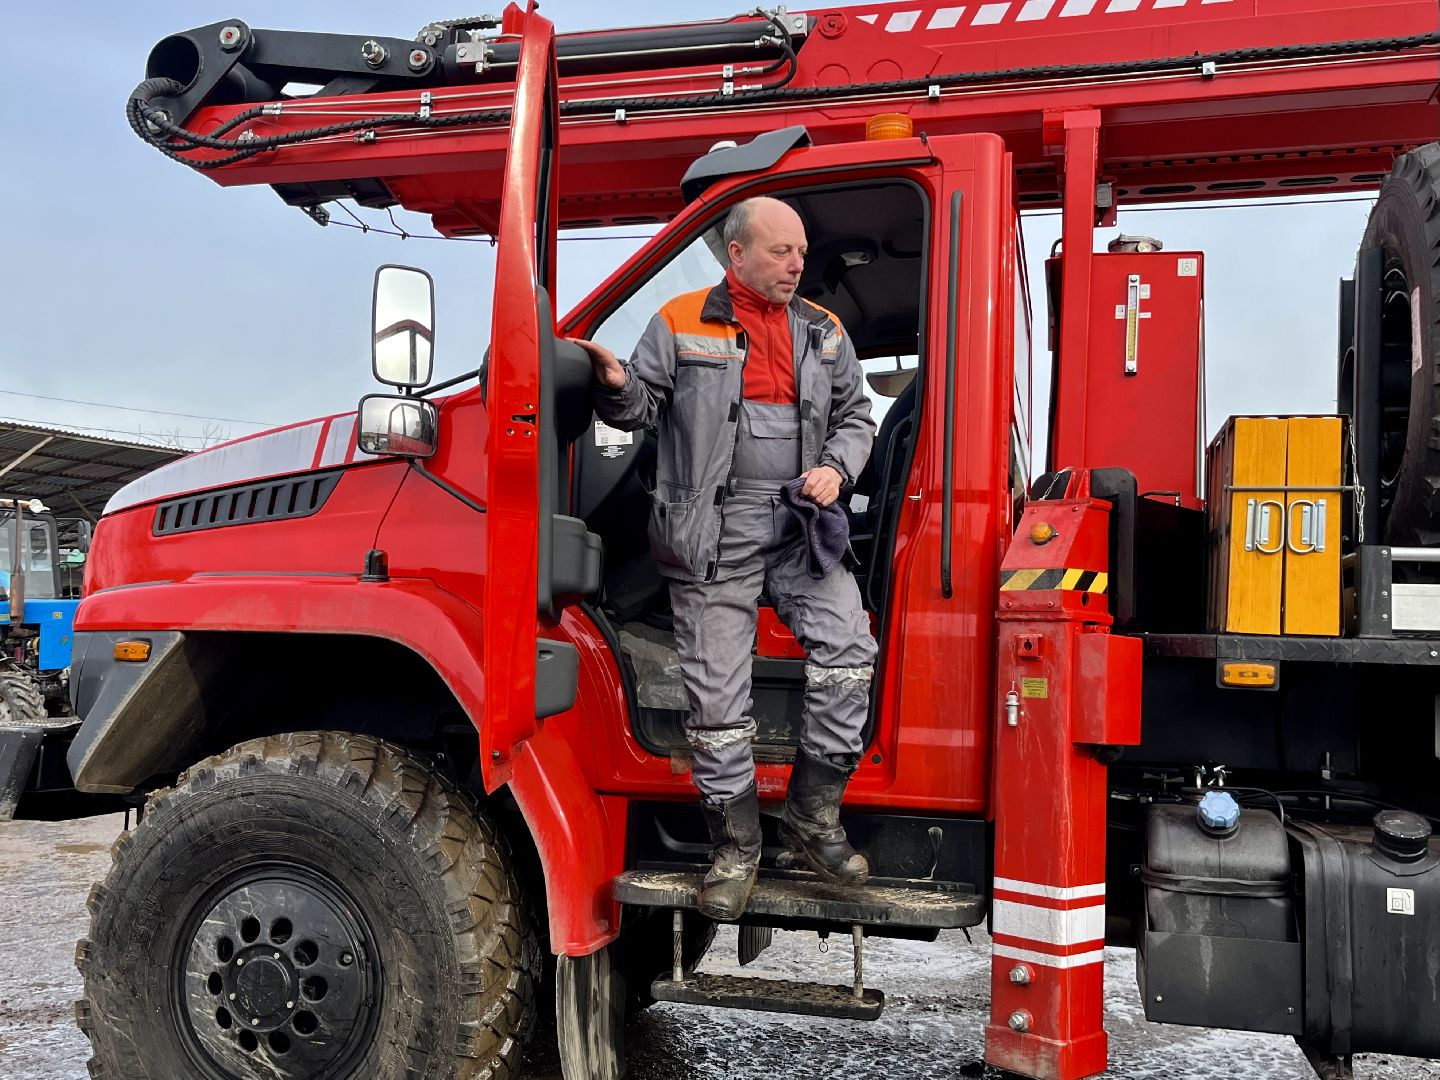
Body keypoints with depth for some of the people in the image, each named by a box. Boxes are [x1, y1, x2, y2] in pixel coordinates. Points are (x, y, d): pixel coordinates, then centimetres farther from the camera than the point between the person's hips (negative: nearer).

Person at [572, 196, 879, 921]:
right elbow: (643, 410, 6)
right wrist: (617, 386, -16)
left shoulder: (823, 332, 14)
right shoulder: (682, 323, 4)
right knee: (717, 693, -2)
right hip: (715, 533, -2)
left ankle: (811, 819, 2)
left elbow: (855, 416, 20)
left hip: (799, 525, 3)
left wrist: (836, 468, 1)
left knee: (848, 649, -16)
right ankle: (736, 848, 15)